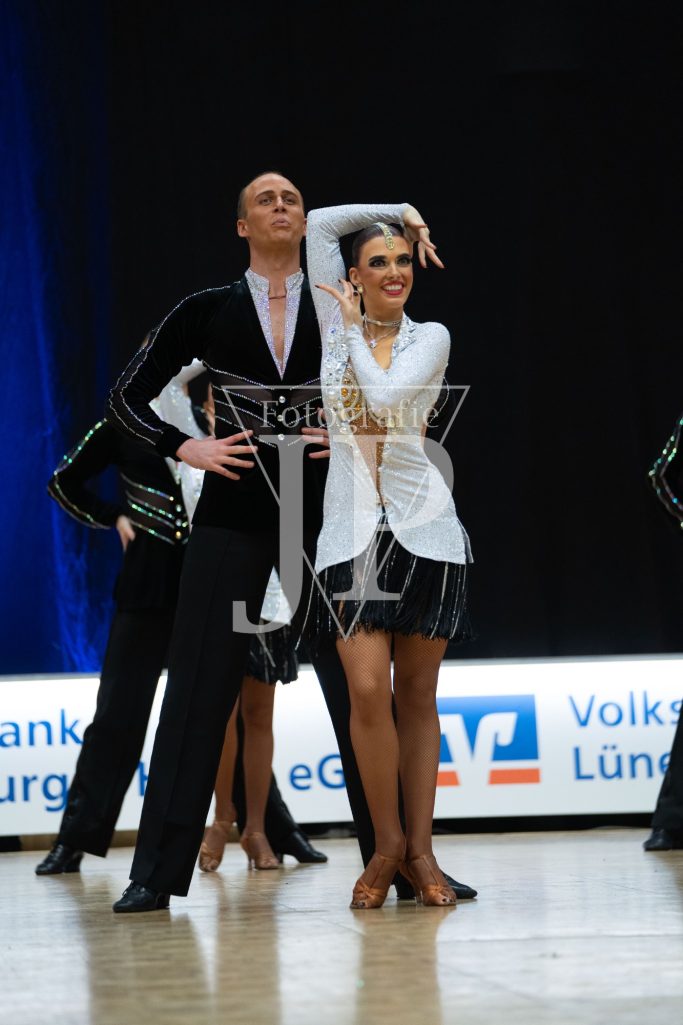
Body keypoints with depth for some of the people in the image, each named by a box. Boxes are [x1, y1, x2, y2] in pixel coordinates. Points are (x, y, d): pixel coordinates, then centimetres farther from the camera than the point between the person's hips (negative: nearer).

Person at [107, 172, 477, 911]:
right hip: (234, 518, -1)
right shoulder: (206, 313, 3)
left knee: (358, 688, 1)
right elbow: (127, 399, 6)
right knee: (199, 688, -3)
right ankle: (157, 873, 1)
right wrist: (187, 449, -6)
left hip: (322, 514, 1)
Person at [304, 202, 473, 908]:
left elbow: (384, 395, -14)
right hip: (352, 528, 1)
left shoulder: (431, 339, 4)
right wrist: (399, 211, 13)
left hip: (421, 525, -1)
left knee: (417, 694, 3)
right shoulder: (335, 326, 10)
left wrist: (354, 328, -2)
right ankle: (386, 843, 2)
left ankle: (419, 849, 8)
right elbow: (318, 226, 9)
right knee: (367, 690, -10)